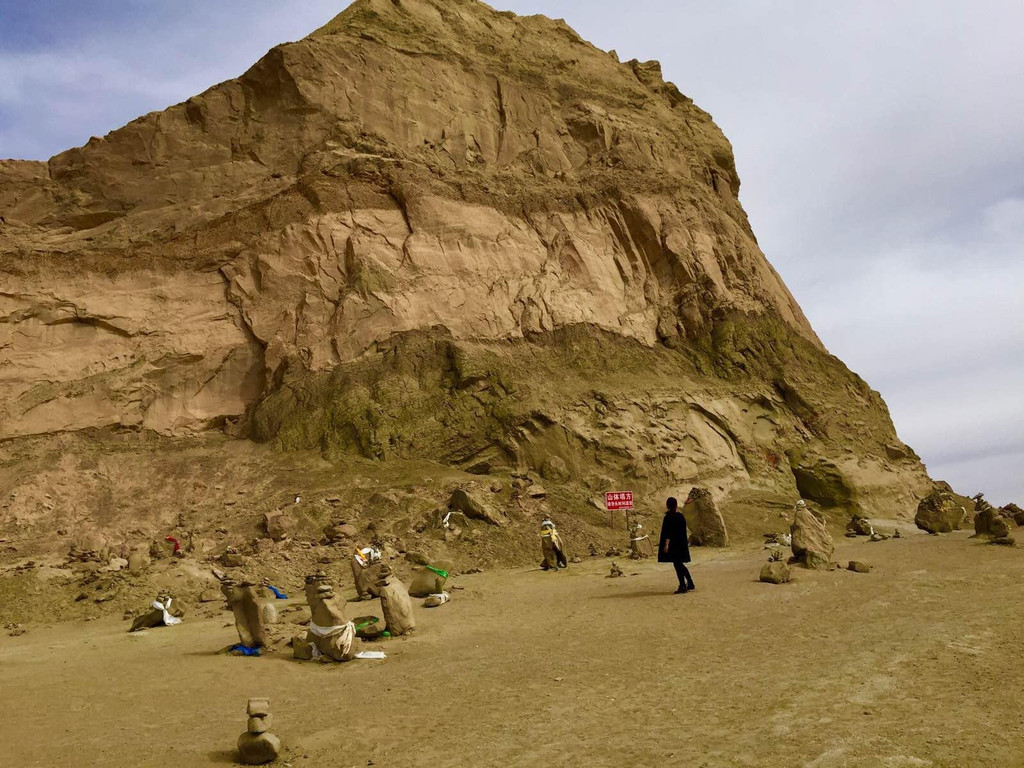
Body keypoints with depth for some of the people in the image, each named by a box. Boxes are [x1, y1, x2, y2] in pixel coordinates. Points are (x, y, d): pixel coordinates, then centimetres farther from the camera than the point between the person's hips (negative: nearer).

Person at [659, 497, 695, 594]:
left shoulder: (668, 517, -14)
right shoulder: (680, 516, 7)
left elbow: (668, 531, -19)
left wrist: (666, 544, -19)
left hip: (673, 545, -7)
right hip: (681, 544, 8)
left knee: (677, 565, -1)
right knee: (679, 564, 18)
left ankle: (682, 587, 1)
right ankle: (690, 584, 20)